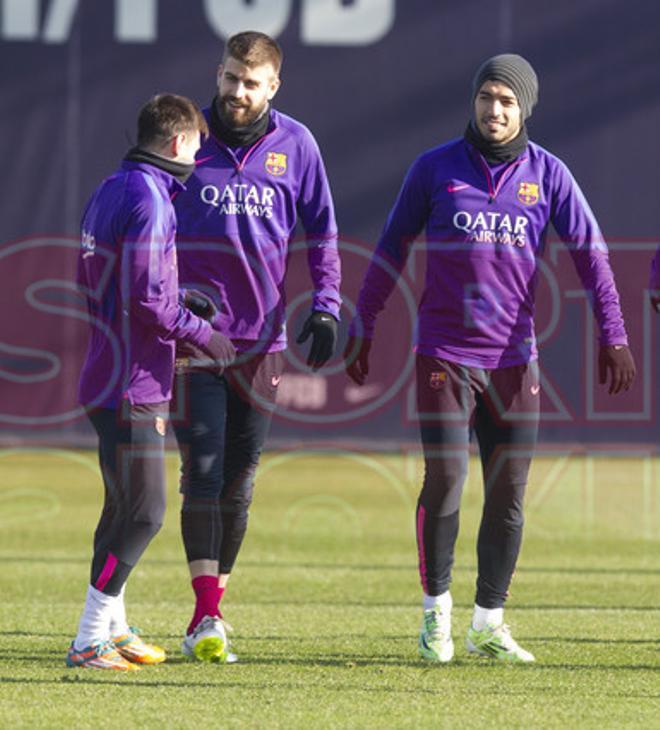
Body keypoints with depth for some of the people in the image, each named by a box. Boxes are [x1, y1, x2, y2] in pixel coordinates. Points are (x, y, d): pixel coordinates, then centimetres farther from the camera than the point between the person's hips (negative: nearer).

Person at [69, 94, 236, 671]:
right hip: (133, 385, -10)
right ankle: (90, 642, -7)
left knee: (123, 507, 19)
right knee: (144, 513, -8)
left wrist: (179, 299, 16)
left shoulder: (108, 193, 14)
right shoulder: (149, 199, -16)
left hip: (104, 379, 10)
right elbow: (147, 299, -22)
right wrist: (203, 334, -9)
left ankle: (112, 627, 29)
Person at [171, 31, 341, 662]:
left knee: (239, 479, 6)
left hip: (262, 335, 2)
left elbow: (320, 232, 12)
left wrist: (325, 305, 1)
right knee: (202, 473, -11)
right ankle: (206, 616, -15)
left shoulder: (295, 144, 4)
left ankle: (212, 606, 15)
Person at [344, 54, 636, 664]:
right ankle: (436, 608, 11)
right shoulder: (436, 168, 1)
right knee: (444, 483, -7)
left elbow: (590, 253, 0)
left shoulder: (548, 174, 3)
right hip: (443, 355, -2)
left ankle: (489, 623, 12)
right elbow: (393, 248, 9)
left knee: (509, 493, 3)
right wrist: (362, 327, 8)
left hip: (514, 360, 2)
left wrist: (613, 336, -9)